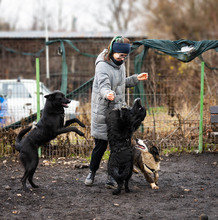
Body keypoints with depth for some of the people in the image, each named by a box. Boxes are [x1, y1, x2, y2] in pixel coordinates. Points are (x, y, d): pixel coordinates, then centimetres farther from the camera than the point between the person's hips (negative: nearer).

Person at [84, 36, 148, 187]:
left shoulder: (120, 64, 9)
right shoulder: (103, 66, -16)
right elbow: (103, 85, -33)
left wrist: (136, 79, 11)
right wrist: (107, 94, -54)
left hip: (118, 109, 6)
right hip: (103, 111, -6)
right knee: (101, 145, 2)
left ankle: (112, 176, 9)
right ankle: (92, 172, 23)